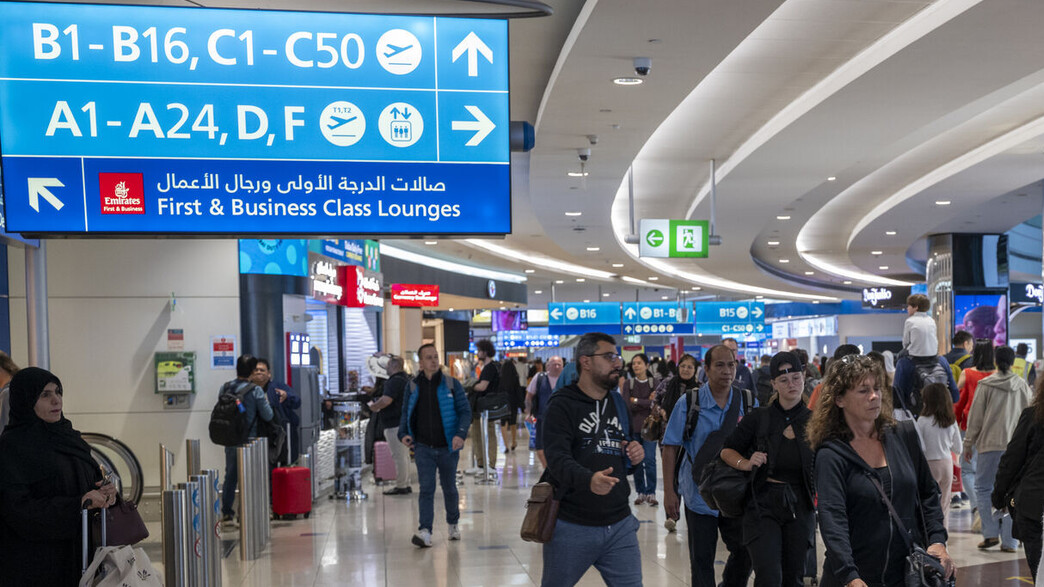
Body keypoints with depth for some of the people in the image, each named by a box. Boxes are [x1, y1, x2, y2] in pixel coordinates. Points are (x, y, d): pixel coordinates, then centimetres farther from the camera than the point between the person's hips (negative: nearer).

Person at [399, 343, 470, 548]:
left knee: (449, 488, 13)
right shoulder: (413, 387, 4)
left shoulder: (452, 385, -1)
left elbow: (465, 411, -2)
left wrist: (461, 434, -19)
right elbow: (405, 413, 14)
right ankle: (425, 532, -14)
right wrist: (403, 434, -4)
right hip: (424, 447, 0)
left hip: (448, 447, 0)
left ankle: (453, 524, 35)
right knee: (426, 489, -10)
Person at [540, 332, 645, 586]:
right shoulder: (563, 405, -7)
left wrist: (635, 455, 2)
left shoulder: (618, 403, 15)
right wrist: (589, 479, -41)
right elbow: (558, 459, -22)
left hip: (620, 525, 5)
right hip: (572, 526, -5)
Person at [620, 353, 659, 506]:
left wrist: (636, 401, -7)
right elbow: (627, 405, -7)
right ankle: (641, 493, 13)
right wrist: (648, 402, -8)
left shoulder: (655, 382, 3)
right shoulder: (628, 383, 4)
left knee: (650, 460, -9)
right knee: (637, 461, 3)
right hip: (633, 426, 1)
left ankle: (651, 493, -2)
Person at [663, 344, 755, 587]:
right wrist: (669, 491, -8)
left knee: (745, 553, 5)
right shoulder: (689, 403, -6)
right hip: (700, 496, -2)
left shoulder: (747, 402, 0)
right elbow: (671, 448, -5)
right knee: (701, 560, 7)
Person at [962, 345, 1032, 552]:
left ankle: (991, 533, -3)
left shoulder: (985, 385, -3)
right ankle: (1009, 541, 4)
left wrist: (968, 443, 7)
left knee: (983, 488, 8)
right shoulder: (1022, 385, 5)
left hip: (990, 444, -2)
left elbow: (975, 416, -1)